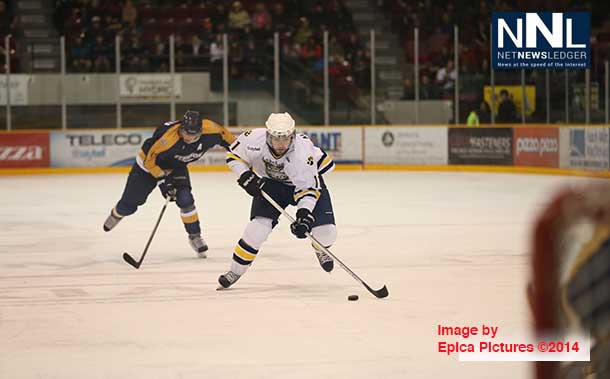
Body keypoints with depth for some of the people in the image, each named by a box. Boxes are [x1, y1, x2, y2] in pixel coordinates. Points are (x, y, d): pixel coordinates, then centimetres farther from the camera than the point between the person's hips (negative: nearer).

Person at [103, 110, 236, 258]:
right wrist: (162, 179, -29)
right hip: (149, 163, -3)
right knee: (129, 203, 4)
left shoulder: (209, 129, -28)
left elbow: (223, 135, -3)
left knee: (185, 199, -17)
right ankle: (116, 215, 41)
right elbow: (150, 158, -28)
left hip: (176, 166, 3)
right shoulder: (169, 136, -40)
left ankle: (195, 236, 3)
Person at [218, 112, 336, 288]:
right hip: (270, 182, 1)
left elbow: (308, 188, -33)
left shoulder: (303, 150, -38)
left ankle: (320, 249, 26)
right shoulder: (255, 140, -31)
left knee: (326, 231, -11)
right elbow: (234, 155, -11)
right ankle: (235, 270, 0)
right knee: (258, 226, -16)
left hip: (308, 177, -1)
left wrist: (304, 214, -45)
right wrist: (246, 176, -24)